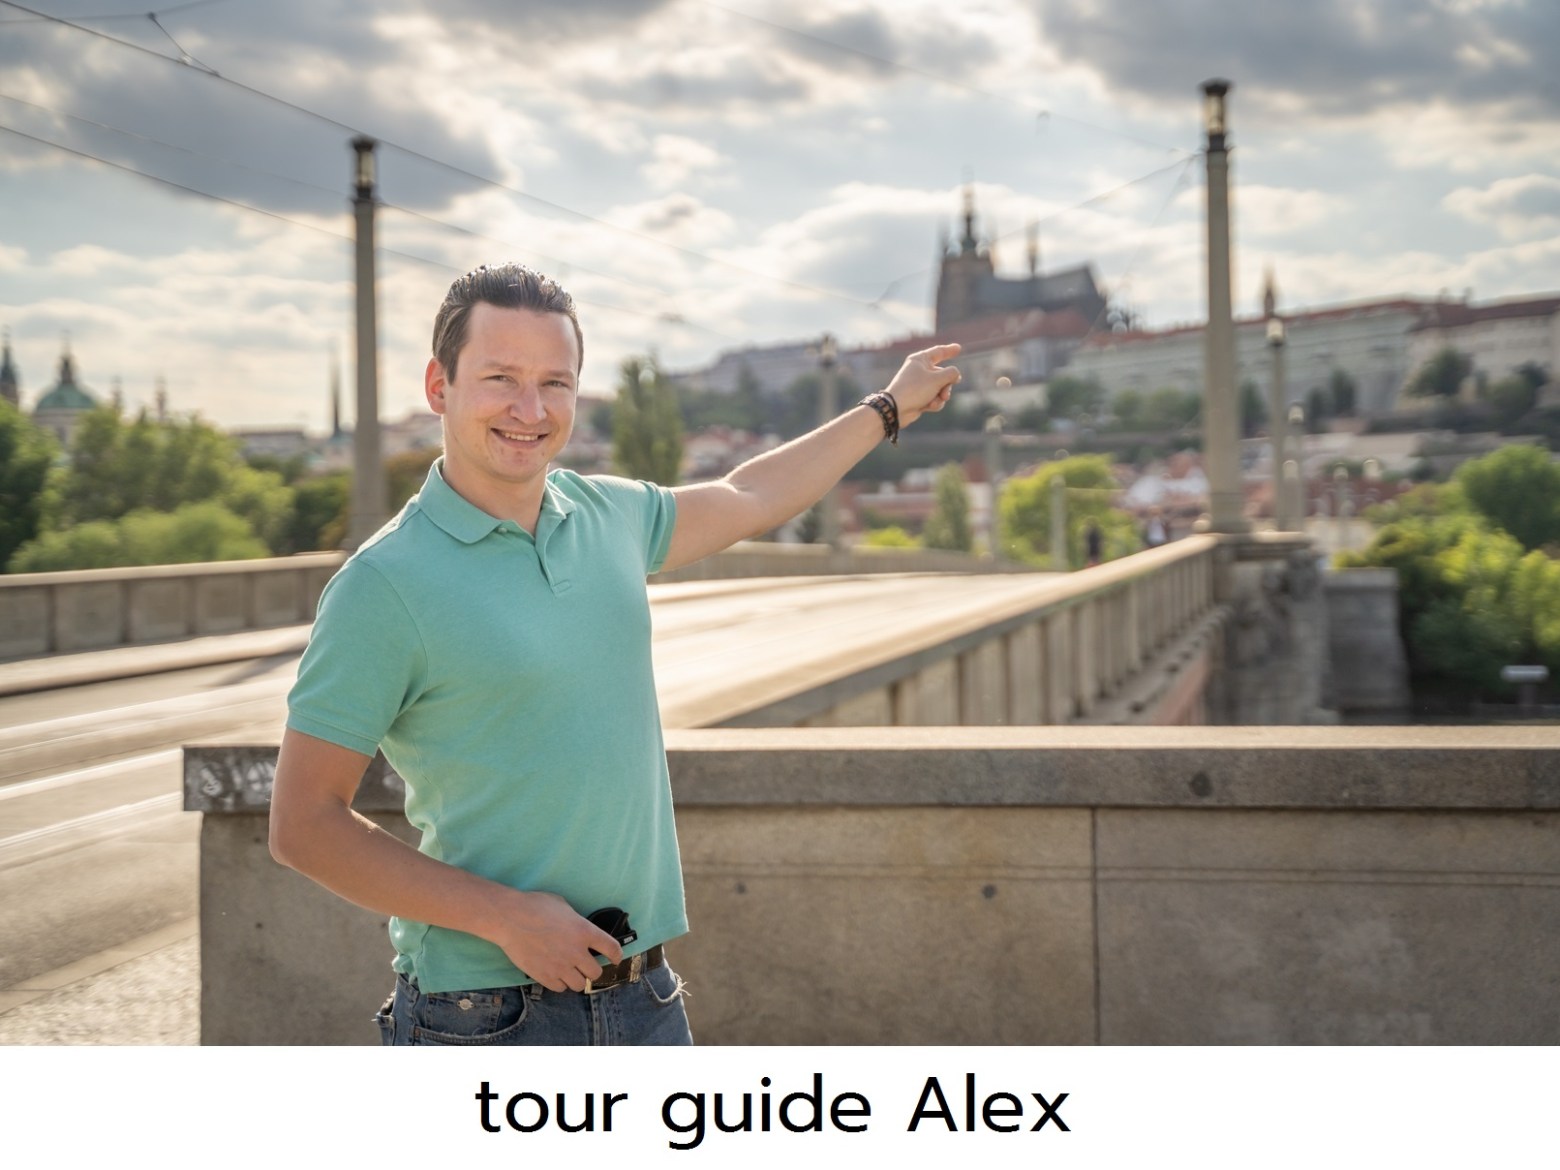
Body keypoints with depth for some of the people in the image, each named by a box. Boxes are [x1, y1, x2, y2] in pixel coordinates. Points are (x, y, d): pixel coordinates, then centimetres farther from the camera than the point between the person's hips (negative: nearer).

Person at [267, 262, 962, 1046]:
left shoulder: (608, 514, 6)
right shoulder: (384, 584, -12)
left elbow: (745, 499, 27)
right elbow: (303, 826, -12)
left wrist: (888, 408, 37)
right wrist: (503, 915, -17)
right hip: (484, 1018, -6)